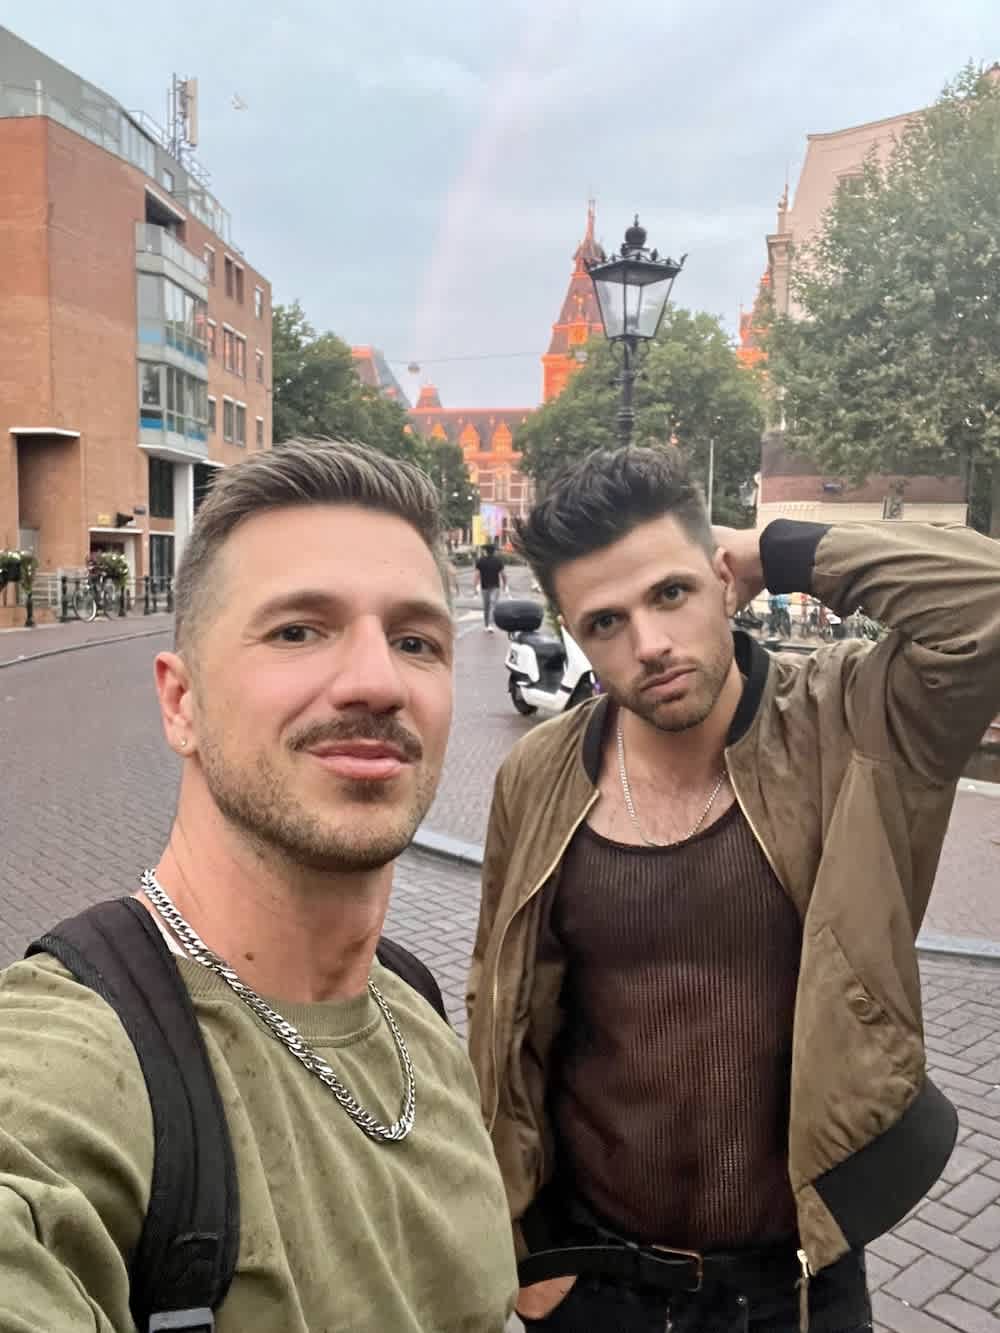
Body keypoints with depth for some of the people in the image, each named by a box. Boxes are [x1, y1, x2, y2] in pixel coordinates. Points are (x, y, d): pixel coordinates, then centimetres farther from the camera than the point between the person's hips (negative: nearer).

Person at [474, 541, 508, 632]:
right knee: (493, 605, -7)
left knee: (486, 606, 15)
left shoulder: (480, 561, -4)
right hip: (495, 587, -1)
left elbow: (477, 575, -10)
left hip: (484, 587, 1)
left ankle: (486, 626, 25)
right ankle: (490, 625, -24)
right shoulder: (498, 560, -3)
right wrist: (504, 585, 10)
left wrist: (474, 587, -8)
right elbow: (502, 574, -3)